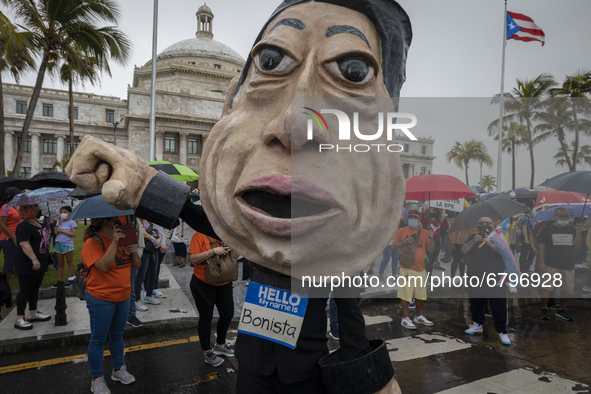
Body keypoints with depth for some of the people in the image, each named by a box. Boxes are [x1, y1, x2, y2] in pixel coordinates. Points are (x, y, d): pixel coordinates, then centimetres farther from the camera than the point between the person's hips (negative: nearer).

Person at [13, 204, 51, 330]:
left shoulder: (37, 224, 11)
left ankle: (33, 313, 30)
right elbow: (24, 244, -28)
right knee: (25, 290, -1)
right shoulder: (24, 226, -18)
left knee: (35, 289, 18)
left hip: (40, 264, 10)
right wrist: (34, 259, -32)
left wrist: (49, 224, 17)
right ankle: (19, 319, 9)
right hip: (28, 266, -10)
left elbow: (46, 236, 29)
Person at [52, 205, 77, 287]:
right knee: (60, 264, 10)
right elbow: (56, 232, -1)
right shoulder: (60, 222, 11)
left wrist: (62, 230, -14)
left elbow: (74, 234, -13)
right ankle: (60, 280, 16)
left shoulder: (72, 222, -3)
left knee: (70, 263, 3)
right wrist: (58, 222, -1)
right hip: (58, 244, 5)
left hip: (68, 245, -5)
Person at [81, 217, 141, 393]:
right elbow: (103, 266, -30)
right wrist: (114, 242, -30)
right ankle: (97, 379, 22)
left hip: (123, 297, 7)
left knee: (117, 334, 20)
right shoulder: (92, 243, -16)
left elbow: (137, 265, 6)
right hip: (101, 299, -7)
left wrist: (133, 252, -14)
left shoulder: (122, 239, 5)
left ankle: (118, 369, 35)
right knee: (98, 339, 7)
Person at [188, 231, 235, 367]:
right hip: (203, 284, -5)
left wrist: (231, 250, -12)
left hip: (224, 283, 6)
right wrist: (213, 251, -28)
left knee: (228, 314, 13)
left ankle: (220, 345, 38)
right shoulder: (200, 235, -13)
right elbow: (193, 259, -21)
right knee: (206, 317, 7)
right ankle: (207, 353, 26)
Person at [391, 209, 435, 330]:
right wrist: (405, 241, -14)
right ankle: (405, 319, 8)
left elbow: (431, 250, 7)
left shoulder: (424, 233, 9)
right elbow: (393, 246, 0)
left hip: (421, 268, 4)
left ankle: (419, 316, 29)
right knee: (406, 294, -3)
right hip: (407, 268, -4)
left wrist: (431, 238, -9)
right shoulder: (402, 231, 1)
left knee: (420, 294, 13)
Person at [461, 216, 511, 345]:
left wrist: (490, 243, -25)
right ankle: (477, 325, 29)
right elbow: (464, 250, -5)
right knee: (476, 303, 13)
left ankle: (502, 332, 7)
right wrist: (473, 241, -20)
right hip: (475, 277, 3)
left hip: (495, 278, -3)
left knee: (499, 305, -3)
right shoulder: (473, 237, 10)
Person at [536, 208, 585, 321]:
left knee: (568, 288, 7)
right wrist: (542, 263, -8)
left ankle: (561, 310, 24)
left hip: (568, 265, 4)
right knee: (547, 287, -4)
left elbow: (576, 245, 0)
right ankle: (544, 309, 7)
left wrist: (579, 232, -14)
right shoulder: (547, 230, 1)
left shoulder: (572, 230, 10)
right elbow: (541, 246, -1)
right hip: (551, 265, -3)